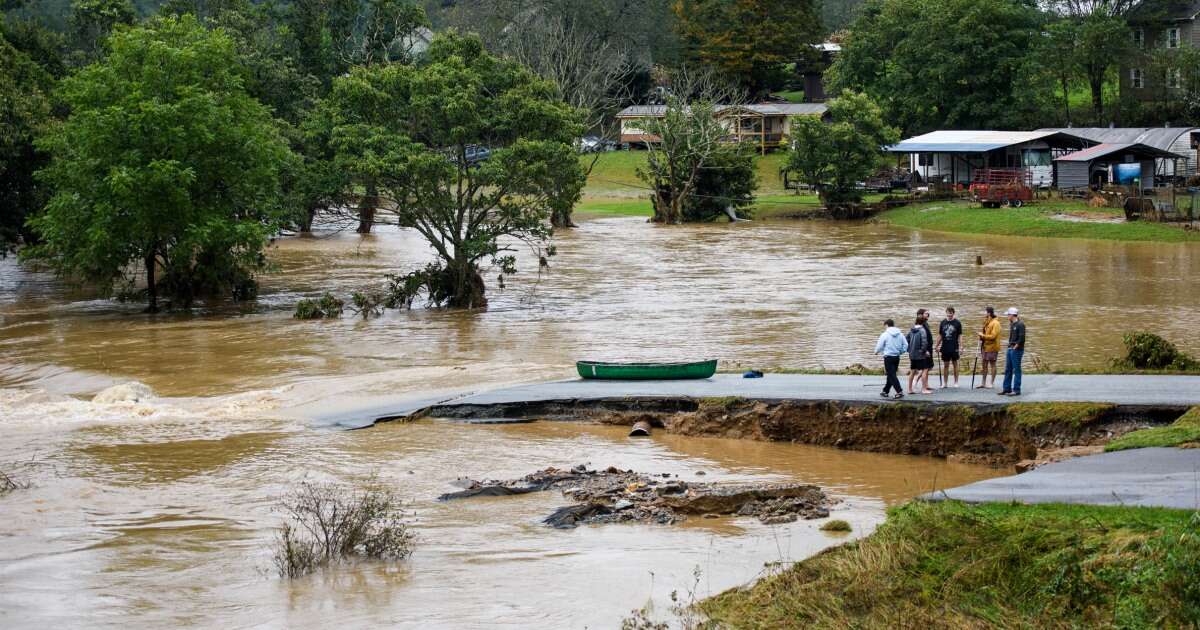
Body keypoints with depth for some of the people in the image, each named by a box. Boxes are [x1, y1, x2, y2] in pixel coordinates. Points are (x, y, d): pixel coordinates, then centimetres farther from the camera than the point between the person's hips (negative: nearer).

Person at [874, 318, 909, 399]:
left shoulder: (884, 334, -11)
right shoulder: (900, 334, 4)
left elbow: (879, 346, -6)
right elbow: (905, 345, 4)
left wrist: (876, 351, 15)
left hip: (888, 357, -6)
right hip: (897, 357, 6)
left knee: (892, 375, -5)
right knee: (891, 374, 17)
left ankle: (900, 392, -15)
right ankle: (886, 391, 27)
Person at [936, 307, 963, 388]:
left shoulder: (957, 323, -2)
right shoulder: (943, 322, 6)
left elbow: (960, 335, -2)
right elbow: (940, 335, 11)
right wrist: (937, 346, 7)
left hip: (954, 348, -3)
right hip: (945, 347, 3)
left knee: (955, 364, 5)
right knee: (945, 365, 7)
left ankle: (956, 382, 13)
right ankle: (945, 383, 12)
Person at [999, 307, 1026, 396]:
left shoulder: (1020, 324, -14)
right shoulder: (1012, 324, 13)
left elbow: (1022, 338, -20)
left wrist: (1016, 346, -14)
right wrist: (1010, 345, 9)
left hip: (1017, 350, -9)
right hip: (1010, 349, 9)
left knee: (1016, 370, -4)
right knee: (1008, 370, 12)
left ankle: (1016, 390, 0)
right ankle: (1007, 389, 19)